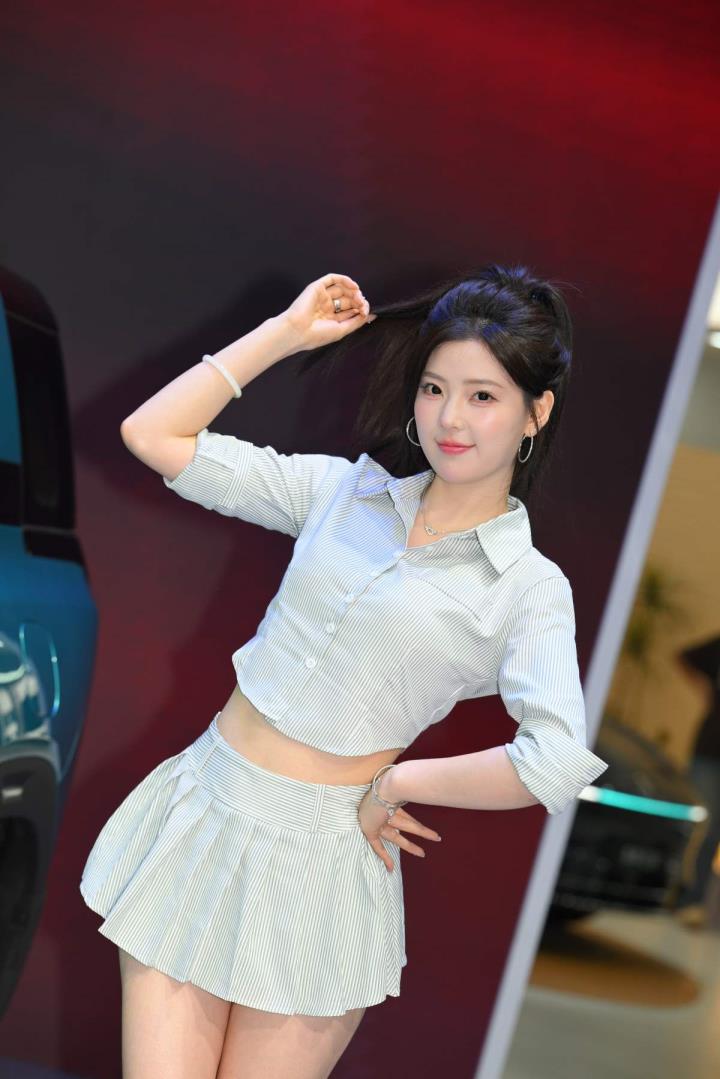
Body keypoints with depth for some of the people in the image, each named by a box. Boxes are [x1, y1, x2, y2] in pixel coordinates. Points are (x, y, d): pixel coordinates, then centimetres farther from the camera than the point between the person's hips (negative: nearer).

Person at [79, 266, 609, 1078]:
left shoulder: (529, 590, -6)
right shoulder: (345, 490, 6)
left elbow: (559, 765, -22)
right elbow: (151, 435, 4)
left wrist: (394, 783, -12)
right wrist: (287, 332, 3)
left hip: (317, 857, -3)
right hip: (197, 814, 3)